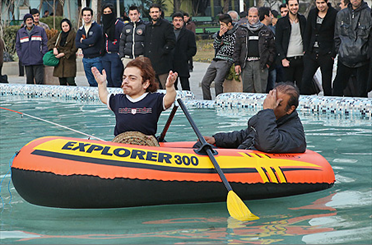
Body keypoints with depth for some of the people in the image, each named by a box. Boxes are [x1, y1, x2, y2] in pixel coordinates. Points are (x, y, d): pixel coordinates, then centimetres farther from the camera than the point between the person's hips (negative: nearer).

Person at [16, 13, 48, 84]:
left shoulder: (41, 30, 6)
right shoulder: (20, 32, 14)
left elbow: (45, 44, 3)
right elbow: (17, 45, 16)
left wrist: (43, 56, -7)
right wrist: (21, 56, 3)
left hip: (38, 62, -3)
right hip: (27, 62, 3)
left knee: (39, 81, -9)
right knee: (29, 81, 6)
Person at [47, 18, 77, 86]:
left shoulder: (74, 35, -5)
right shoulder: (59, 34, 12)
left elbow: (74, 49, -7)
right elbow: (50, 42, 16)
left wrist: (63, 54, -11)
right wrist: (54, 48, -4)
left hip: (69, 62, -5)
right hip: (60, 62, 5)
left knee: (70, 82, -14)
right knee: (62, 83, 6)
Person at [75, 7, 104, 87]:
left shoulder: (97, 28, -5)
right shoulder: (80, 30, 13)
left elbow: (92, 40, -19)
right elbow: (77, 44, 0)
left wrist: (83, 41, -3)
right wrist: (88, 44, -12)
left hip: (96, 58, -6)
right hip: (86, 59, 6)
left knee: (97, 82, -8)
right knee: (91, 83, 11)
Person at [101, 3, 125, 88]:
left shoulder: (119, 24, -7)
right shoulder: (103, 25, 14)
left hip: (116, 55, -6)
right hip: (106, 55, 6)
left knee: (115, 78, -11)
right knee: (109, 79, 7)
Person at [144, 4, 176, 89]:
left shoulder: (166, 25, -2)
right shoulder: (148, 26, 18)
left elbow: (172, 42, -8)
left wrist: (162, 51, -14)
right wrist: (145, 56, 13)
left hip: (161, 62, -6)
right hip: (149, 62, 7)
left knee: (165, 87, -8)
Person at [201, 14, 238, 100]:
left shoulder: (235, 34, -8)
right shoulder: (222, 32, 15)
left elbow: (231, 51, -11)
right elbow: (215, 46, 11)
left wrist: (221, 45, 3)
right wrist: (219, 35, -3)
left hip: (225, 61, -8)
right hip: (215, 60, 8)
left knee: (217, 82, -24)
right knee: (204, 82, 4)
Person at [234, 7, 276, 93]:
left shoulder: (266, 31, 7)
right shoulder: (241, 31, 12)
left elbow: (272, 48, 6)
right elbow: (237, 48, 11)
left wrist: (269, 62, -2)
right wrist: (237, 63, 3)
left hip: (261, 64, -2)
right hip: (246, 64, 2)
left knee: (260, 91, -2)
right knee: (247, 90, 4)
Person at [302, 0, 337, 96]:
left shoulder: (334, 14, -6)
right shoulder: (312, 13, 9)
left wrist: (333, 54, -10)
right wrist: (306, 49, 7)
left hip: (326, 54, -4)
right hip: (311, 53, 4)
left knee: (326, 84, 1)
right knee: (305, 81, -3)